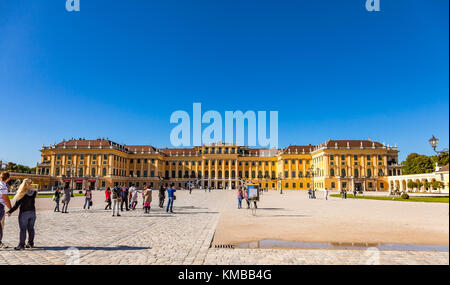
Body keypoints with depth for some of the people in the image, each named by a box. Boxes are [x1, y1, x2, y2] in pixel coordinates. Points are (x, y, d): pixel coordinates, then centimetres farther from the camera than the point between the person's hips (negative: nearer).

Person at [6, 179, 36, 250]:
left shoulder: (22, 194, -14)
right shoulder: (34, 192, -2)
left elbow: (17, 204, -12)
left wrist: (10, 211, -4)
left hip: (24, 213, -5)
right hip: (32, 212, 5)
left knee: (23, 229, 2)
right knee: (31, 228, 13)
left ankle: (21, 245, 7)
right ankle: (30, 243, 21)